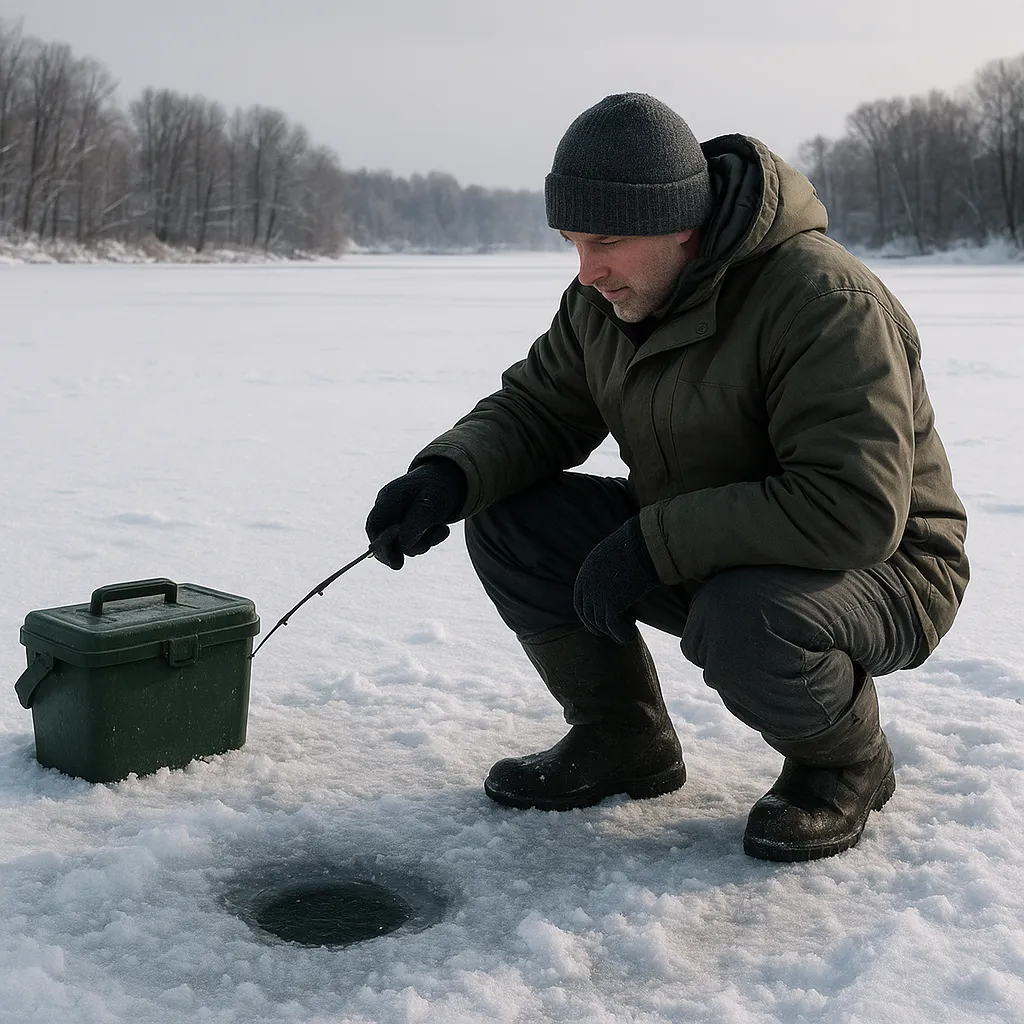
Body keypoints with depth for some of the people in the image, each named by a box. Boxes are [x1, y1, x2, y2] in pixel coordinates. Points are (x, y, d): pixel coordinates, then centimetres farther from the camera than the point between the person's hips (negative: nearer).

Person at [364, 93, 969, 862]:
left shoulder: (827, 300, -28)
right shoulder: (608, 295, -3)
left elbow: (857, 510, -35)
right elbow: (538, 407, 4)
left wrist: (653, 543, -34)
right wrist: (447, 476, -18)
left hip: (882, 568, -7)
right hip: (695, 556, 7)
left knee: (741, 622, -40)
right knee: (507, 519, -7)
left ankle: (848, 764, -4)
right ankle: (623, 741, 9)